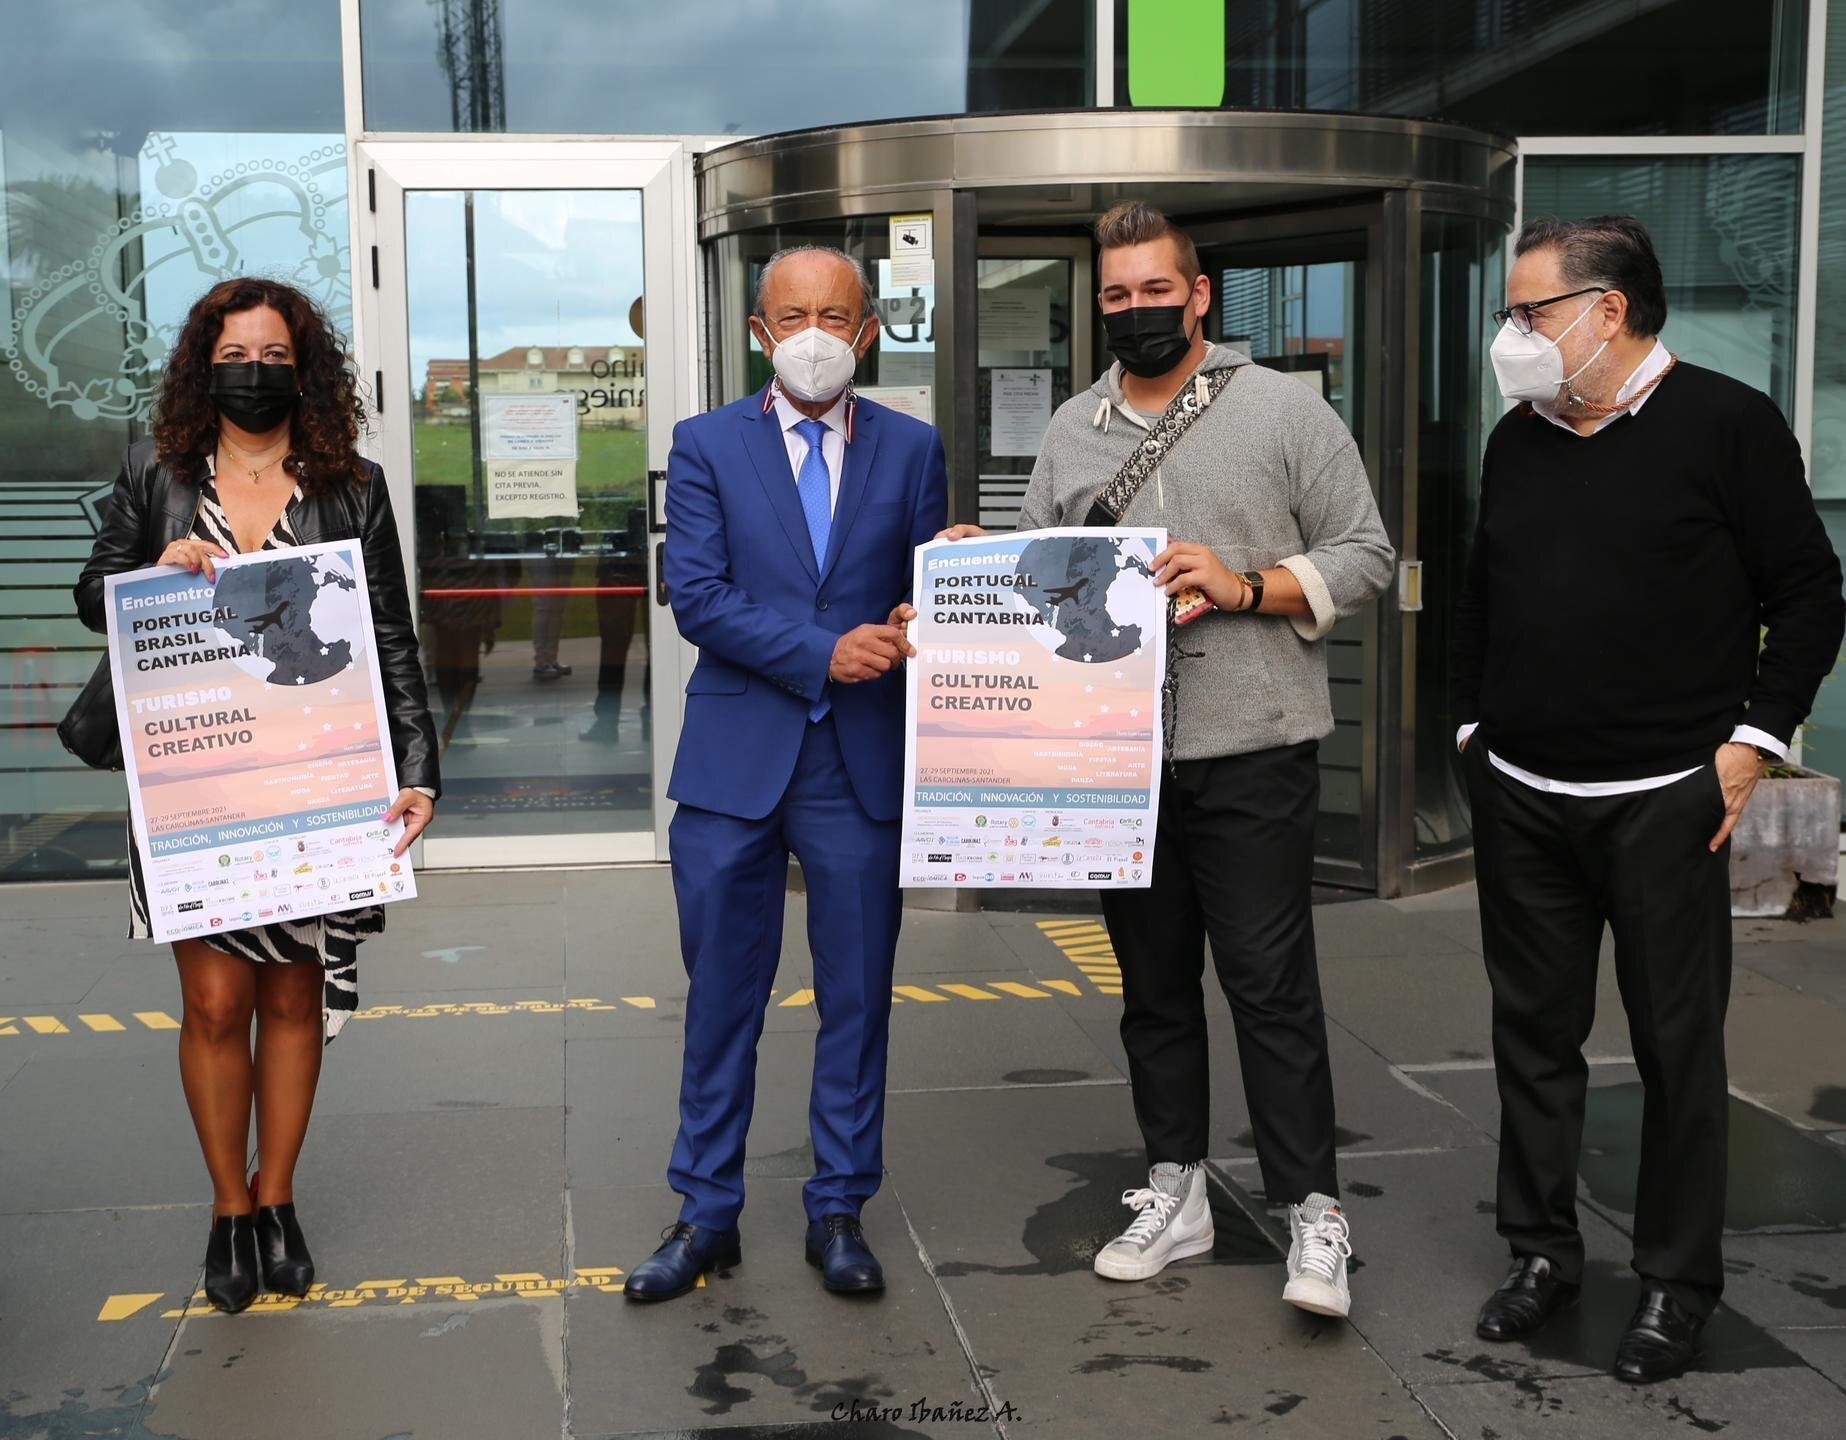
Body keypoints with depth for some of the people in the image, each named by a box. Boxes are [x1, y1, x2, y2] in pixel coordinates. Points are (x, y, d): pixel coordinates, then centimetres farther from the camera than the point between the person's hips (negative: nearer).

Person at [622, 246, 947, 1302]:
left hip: (862, 764, 1)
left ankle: (839, 1212, 22)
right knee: (722, 1001, 7)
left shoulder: (912, 450, 8)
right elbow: (697, 594, -7)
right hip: (736, 758, -1)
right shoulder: (706, 445, 3)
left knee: (858, 998, 8)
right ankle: (707, 1215, 20)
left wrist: (913, 627, -14)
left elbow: (929, 594, 10)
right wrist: (822, 653, -17)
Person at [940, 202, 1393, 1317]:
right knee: (1154, 985, 13)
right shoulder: (1072, 431, 13)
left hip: (1251, 754, -4)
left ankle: (1314, 1215, 6)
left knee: (1272, 985, -4)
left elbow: (1365, 557, -1)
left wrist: (1243, 586, -14)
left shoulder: (1284, 408, 0)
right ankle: (1175, 1194, 26)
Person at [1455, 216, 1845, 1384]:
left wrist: (1752, 740, -10)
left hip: (1664, 801, -5)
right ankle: (1544, 1252, 25)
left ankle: (1679, 1284, 17)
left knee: (1678, 1044, 4)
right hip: (1522, 797, 5)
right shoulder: (1519, 440, 10)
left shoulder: (1726, 424, -7)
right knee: (1534, 1032, 11)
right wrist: (1475, 725, 13)